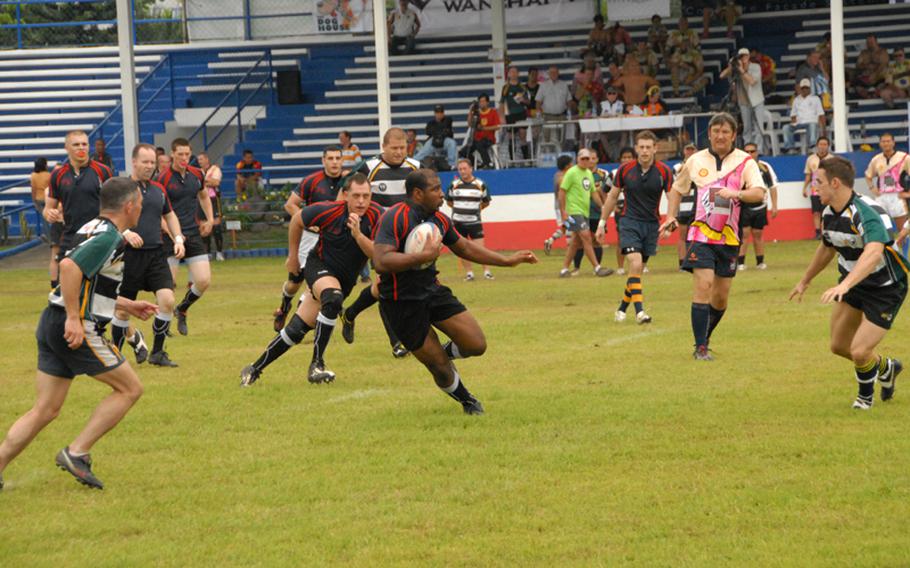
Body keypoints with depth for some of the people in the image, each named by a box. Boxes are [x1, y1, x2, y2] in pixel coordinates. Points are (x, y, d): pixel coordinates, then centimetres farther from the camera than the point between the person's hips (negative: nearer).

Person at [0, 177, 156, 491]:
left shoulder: (94, 229, 17)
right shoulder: (108, 237, -14)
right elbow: (69, 266, -28)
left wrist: (128, 306, 33)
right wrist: (74, 318, -27)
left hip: (52, 324, 9)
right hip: (75, 329, -9)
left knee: (45, 410, 9)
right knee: (130, 388, 3)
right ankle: (77, 453, 0)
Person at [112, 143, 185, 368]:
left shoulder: (158, 189, 11)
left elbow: (169, 215, 24)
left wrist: (178, 238, 10)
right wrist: (126, 233, -27)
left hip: (156, 254, 4)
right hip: (130, 256, -4)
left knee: (167, 300, -12)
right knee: (122, 310, 3)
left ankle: (157, 352, 2)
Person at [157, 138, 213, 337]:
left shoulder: (197, 175, 5)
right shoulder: (163, 179, -11)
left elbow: (204, 196, 25)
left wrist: (210, 219, 13)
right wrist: (172, 234, -19)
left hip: (193, 236, 5)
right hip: (171, 237, -5)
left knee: (204, 281, -5)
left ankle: (182, 310, 22)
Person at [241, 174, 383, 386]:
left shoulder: (375, 216, -18)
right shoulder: (328, 211, -22)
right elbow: (297, 220, -3)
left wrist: (357, 234, -41)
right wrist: (293, 257, 6)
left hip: (345, 279, 3)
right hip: (319, 266, -3)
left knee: (296, 330, 3)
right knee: (333, 298, -37)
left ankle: (255, 369, 19)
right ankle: (316, 365, -28)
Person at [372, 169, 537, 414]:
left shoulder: (440, 219, 3)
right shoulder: (395, 218, -21)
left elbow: (464, 248, 19)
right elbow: (381, 262, -32)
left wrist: (508, 260, 18)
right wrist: (424, 255, -34)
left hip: (432, 290, 7)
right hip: (403, 302, -7)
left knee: (477, 345, -4)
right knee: (440, 367, -1)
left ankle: (446, 351, 29)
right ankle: (466, 400, 28)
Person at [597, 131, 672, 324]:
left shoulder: (664, 171, -5)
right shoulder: (625, 170, -4)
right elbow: (612, 197, 8)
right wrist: (602, 223, 9)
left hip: (651, 225, 2)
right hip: (630, 222, -2)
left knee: (637, 270, 8)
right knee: (636, 264, -19)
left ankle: (622, 308, 25)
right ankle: (639, 310, -22)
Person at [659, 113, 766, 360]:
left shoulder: (745, 162, -1)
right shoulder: (696, 161, 6)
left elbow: (759, 193, -16)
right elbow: (677, 189, 21)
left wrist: (736, 193, -33)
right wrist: (671, 216, 8)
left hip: (729, 237, 1)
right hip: (701, 234, -1)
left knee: (721, 296, 6)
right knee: (703, 285, -15)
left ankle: (704, 338, 28)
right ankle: (700, 347, -12)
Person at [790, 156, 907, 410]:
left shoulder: (865, 213, -31)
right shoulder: (829, 213, -3)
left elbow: (873, 253, -49)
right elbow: (827, 248, 18)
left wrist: (844, 285, -61)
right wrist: (805, 281, 29)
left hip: (885, 289, -8)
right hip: (852, 283, 8)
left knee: (859, 352, -13)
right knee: (839, 346, 10)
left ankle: (866, 396, 20)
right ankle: (886, 368, 38)